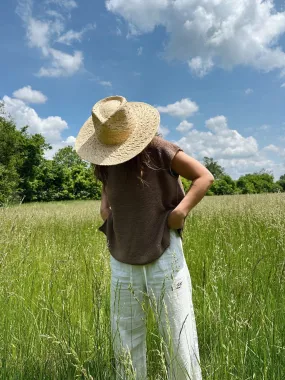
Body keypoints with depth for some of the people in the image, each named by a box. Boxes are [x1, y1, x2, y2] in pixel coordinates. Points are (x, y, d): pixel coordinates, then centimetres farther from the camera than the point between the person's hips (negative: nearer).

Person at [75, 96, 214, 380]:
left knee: (179, 340, 7)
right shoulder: (104, 161, 2)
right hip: (122, 261, 5)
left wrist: (181, 211, -19)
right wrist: (104, 203, 4)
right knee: (125, 341, 17)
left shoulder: (160, 150, -12)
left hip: (164, 255, -4)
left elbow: (204, 177, -7)